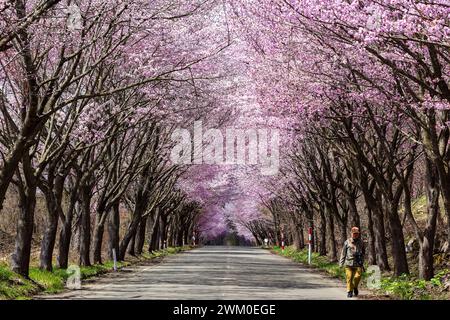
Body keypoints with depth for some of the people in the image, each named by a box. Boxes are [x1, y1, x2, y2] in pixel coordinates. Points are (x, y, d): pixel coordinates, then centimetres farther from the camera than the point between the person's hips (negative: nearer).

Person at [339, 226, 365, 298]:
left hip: (358, 263, 1)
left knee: (357, 276, -10)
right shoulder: (347, 242, 4)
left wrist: (362, 263, 18)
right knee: (349, 278, -3)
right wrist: (341, 263, 3)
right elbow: (343, 253, 7)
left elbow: (363, 254, 19)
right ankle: (349, 292, 10)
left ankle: (355, 287, 19)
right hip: (349, 263, -1)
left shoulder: (361, 242, 10)